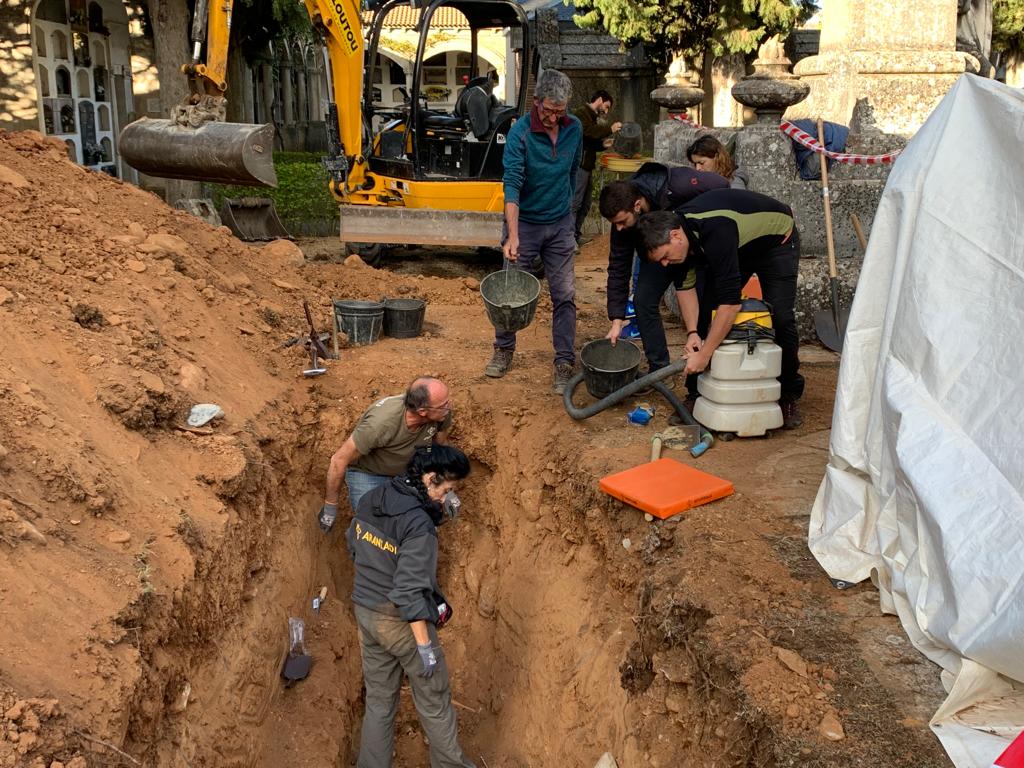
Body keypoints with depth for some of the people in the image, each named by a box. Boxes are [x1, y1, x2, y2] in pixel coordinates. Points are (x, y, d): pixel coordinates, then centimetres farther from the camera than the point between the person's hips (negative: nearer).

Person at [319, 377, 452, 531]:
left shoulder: (442, 413, -26)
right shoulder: (381, 423, -41)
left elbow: (441, 448, -2)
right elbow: (339, 460, -27)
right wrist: (330, 507, -17)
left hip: (407, 470, 5)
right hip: (367, 473, -4)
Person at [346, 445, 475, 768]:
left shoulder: (369, 500, -3)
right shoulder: (419, 525, -26)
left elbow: (354, 544, 14)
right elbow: (409, 592, -27)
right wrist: (425, 646, -20)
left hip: (367, 612, 7)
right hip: (402, 621, -7)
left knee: (379, 699, 20)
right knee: (434, 700, 15)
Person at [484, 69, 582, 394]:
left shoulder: (574, 129, -4)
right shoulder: (520, 132, -18)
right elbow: (512, 185, -27)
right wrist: (512, 236, -36)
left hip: (560, 225, 3)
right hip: (524, 222, -3)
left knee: (565, 295, 1)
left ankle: (564, 362, 10)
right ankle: (504, 349, 29)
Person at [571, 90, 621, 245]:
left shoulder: (591, 116, 22)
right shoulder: (582, 113, -9)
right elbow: (590, 131, -26)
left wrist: (603, 144, 5)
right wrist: (610, 129, -17)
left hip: (587, 167, 10)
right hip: (579, 166, -10)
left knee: (585, 205, 13)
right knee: (574, 203, -10)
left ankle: (577, 236, 20)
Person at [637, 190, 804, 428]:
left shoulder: (714, 231, -43)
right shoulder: (675, 226, -19)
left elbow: (731, 303, -44)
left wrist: (704, 355, -40)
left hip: (777, 239, -6)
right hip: (738, 247, 7)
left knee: (780, 317, -16)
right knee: (707, 309, -5)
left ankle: (788, 396, 4)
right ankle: (698, 394, 3)